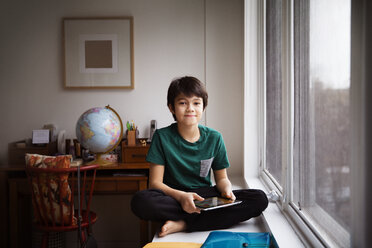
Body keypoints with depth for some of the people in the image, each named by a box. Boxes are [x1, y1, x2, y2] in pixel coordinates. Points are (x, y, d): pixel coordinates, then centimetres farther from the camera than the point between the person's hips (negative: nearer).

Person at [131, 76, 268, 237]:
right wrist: (180, 196, -27)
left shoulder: (214, 138, 3)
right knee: (141, 201, -36)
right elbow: (155, 182, -8)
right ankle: (220, 218, -20)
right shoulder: (162, 137, -4)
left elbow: (222, 178, 11)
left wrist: (226, 190, -14)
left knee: (260, 199, -20)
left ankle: (182, 224, -23)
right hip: (173, 196, -2)